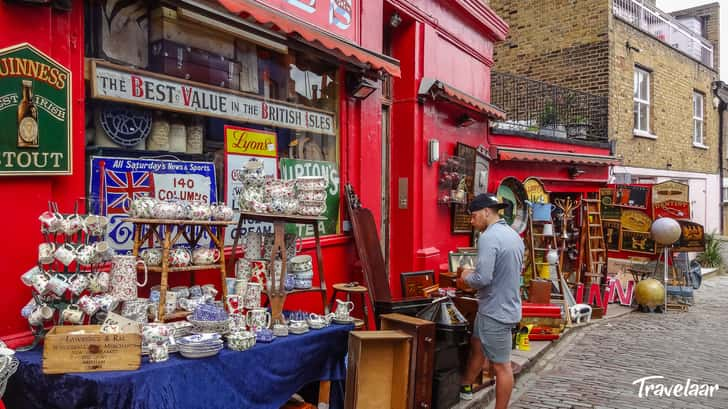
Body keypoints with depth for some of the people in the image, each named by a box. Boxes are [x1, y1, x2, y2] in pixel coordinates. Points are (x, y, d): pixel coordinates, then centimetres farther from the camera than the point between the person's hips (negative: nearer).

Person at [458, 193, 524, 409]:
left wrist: (467, 277, -7)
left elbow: (482, 279, -28)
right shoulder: (514, 234, 8)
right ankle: (464, 387, 43)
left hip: (496, 311, -10)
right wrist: (475, 273, 13)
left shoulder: (489, 237, -22)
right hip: (504, 305, 10)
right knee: (477, 347, 25)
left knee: (501, 365, 4)